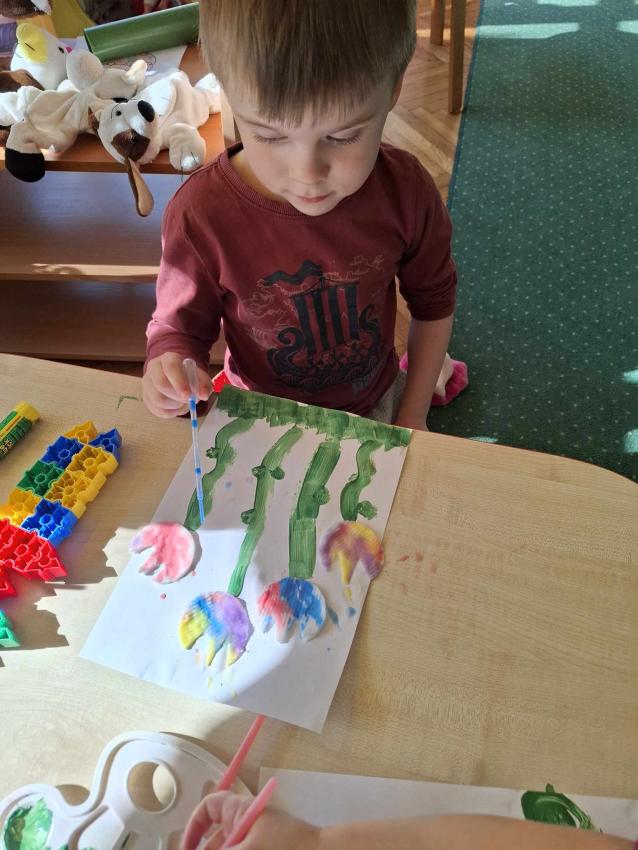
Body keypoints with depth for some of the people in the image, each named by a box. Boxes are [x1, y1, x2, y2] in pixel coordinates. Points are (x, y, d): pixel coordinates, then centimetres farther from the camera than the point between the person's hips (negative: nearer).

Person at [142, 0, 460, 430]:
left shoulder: (405, 189, -21)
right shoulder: (200, 216, -28)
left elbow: (433, 300, -5)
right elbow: (181, 326, -13)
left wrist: (413, 417, -3)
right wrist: (168, 372, -36)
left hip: (379, 402, 1)